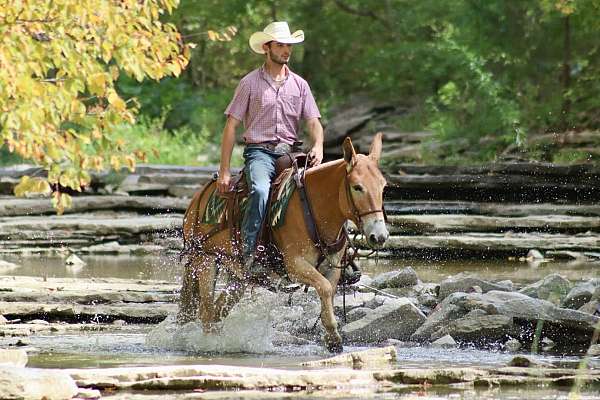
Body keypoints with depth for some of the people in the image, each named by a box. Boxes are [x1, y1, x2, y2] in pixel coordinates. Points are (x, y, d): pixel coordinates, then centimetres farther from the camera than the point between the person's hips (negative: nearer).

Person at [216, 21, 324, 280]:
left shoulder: (299, 85, 14)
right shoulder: (250, 83, 4)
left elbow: (313, 122, 8)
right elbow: (231, 127, 2)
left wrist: (317, 147, -16)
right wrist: (224, 171, -6)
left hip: (290, 152, 4)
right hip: (259, 152, -4)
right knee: (261, 191, -35)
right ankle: (248, 255, -35)